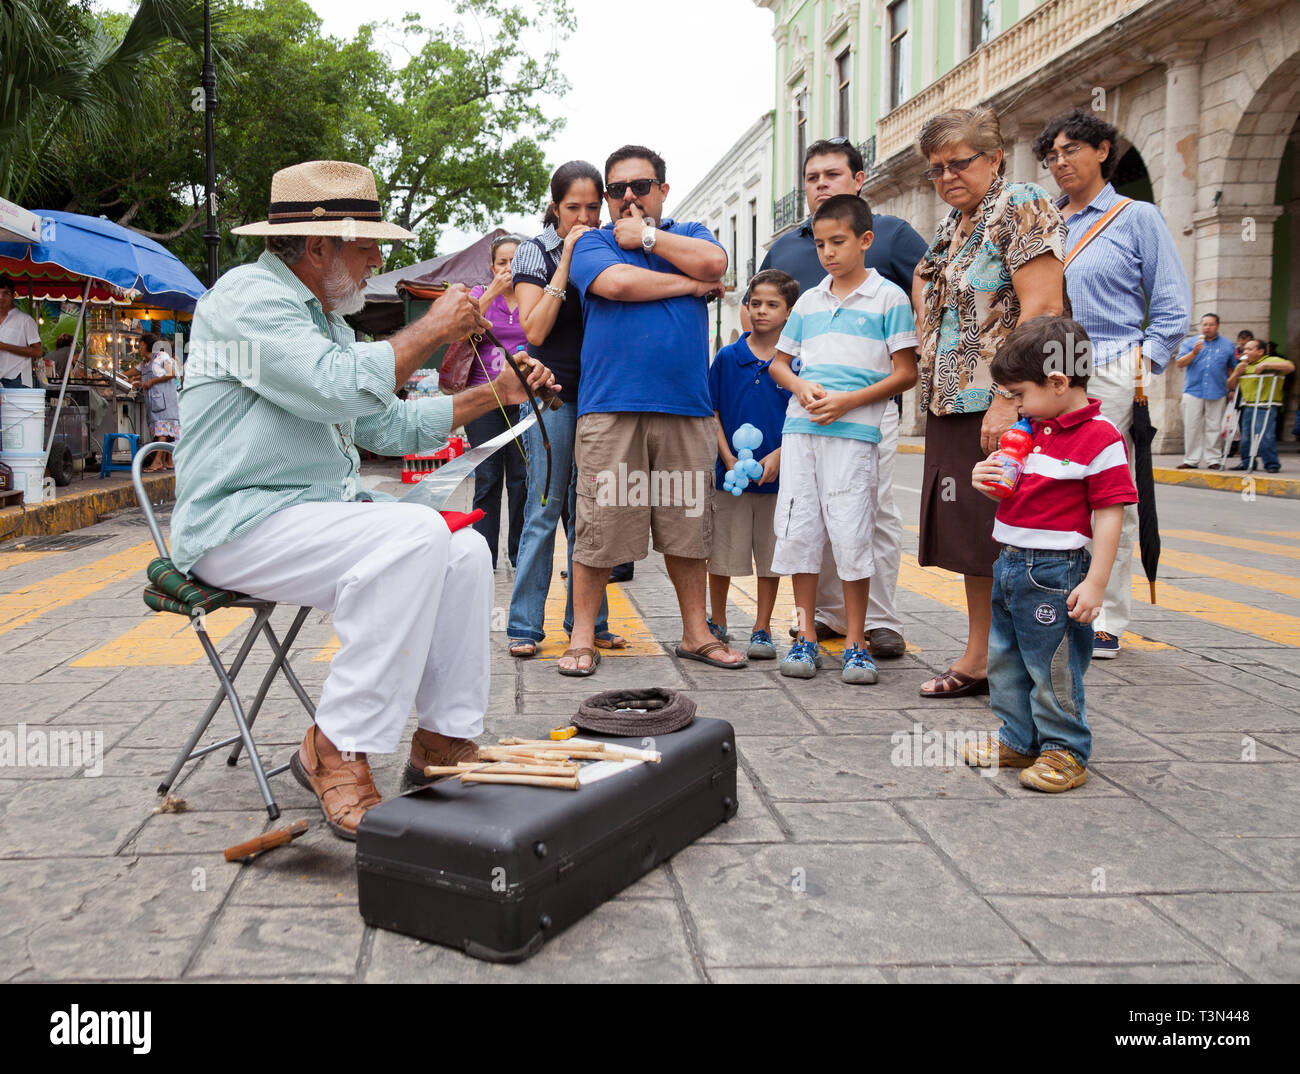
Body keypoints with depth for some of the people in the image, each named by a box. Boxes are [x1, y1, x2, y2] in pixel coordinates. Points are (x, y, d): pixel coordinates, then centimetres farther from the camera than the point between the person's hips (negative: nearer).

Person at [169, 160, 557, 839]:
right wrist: (433, 328, -14)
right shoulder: (247, 295, -11)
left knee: (465, 549, -6)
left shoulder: (328, 322, 21)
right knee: (416, 536, -29)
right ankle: (338, 752, -22)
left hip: (319, 513, 9)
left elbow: (390, 427, 22)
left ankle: (445, 741, -2)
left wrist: (495, 394, 15)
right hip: (241, 524, -9)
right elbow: (341, 389, -26)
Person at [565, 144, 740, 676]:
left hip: (685, 409, 3)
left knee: (687, 527, 7)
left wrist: (646, 236, 2)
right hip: (610, 407, -2)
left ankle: (696, 632, 18)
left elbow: (712, 262, -5)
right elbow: (618, 283, -10)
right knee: (598, 526, -3)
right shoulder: (593, 242, 11)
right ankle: (582, 637, 9)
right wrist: (690, 284, 0)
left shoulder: (690, 234, 19)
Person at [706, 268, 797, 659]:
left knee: (771, 555, 7)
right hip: (730, 472, 1)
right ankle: (717, 624, 27)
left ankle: (762, 630, 20)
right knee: (722, 554, 8)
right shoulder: (727, 357, 2)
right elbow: (713, 413, 4)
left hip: (776, 475, 0)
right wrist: (728, 458, -8)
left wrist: (778, 456, -13)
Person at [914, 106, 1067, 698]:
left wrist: (1009, 400, -24)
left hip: (1001, 407, -8)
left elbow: (1043, 309, -18)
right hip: (951, 407, 9)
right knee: (972, 540, 12)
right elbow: (923, 280, 37)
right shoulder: (950, 224, 17)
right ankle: (978, 659, 21)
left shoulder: (1022, 206, -8)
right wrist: (929, 335, 16)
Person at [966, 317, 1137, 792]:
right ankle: (1019, 740, 31)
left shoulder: (1100, 438, -14)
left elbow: (1109, 515, -15)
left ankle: (1065, 751, 17)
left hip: (1055, 572, -9)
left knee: (1053, 665, 1)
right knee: (1004, 660, 17)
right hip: (1009, 565, 9)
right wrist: (987, 480, 0)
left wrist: (1095, 583, -18)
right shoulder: (1032, 429, 11)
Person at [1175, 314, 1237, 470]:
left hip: (1217, 392, 0)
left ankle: (1212, 459, 7)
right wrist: (1194, 353, -15)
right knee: (1192, 427, -1)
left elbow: (1232, 368, 18)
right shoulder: (1190, 343, 8)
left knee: (1213, 427, 1)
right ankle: (1191, 459, 4)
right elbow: (1179, 364, -1)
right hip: (1193, 391, 0)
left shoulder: (1227, 345, 12)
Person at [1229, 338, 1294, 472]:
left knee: (1265, 436, -14)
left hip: (1265, 407, -7)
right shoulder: (1242, 365, 19)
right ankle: (1247, 463, 19)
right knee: (1246, 437, 8)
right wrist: (1237, 373, 1)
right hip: (1247, 407, 7)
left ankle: (1271, 464, -5)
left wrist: (1265, 365, -21)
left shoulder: (1272, 361, -1)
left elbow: (1290, 367, -18)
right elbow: (1230, 386, 19)